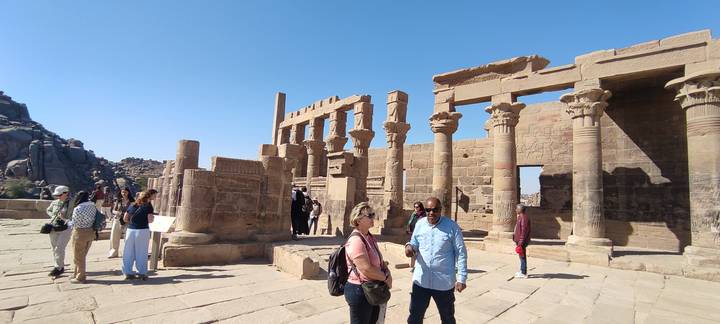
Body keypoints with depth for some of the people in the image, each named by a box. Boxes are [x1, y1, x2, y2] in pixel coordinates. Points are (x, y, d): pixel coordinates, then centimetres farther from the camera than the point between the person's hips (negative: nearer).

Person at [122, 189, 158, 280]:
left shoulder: (132, 205, 11)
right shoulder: (148, 206, -7)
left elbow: (125, 218, 13)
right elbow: (150, 220, -13)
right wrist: (153, 216, 6)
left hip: (130, 230, 5)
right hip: (142, 231, -5)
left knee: (129, 252, 12)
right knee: (141, 253, 4)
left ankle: (128, 273, 18)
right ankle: (142, 273, 11)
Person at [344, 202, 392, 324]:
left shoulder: (369, 236, 7)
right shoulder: (356, 240, -24)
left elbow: (378, 260, 15)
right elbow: (366, 269, -29)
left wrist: (387, 273, -4)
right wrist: (386, 277, -14)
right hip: (359, 291, -9)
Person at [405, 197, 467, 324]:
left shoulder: (451, 226, -11)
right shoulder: (419, 224, -1)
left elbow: (461, 253, -7)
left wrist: (461, 278, -9)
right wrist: (409, 246, -14)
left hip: (444, 282, -2)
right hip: (421, 280, 3)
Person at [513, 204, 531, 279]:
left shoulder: (524, 218, -19)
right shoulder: (520, 217, 12)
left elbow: (524, 232, -22)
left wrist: (520, 243, -22)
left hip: (522, 241, -10)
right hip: (519, 241, 10)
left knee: (522, 256, -2)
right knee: (521, 256, 17)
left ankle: (524, 273, 6)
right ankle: (522, 271, 28)